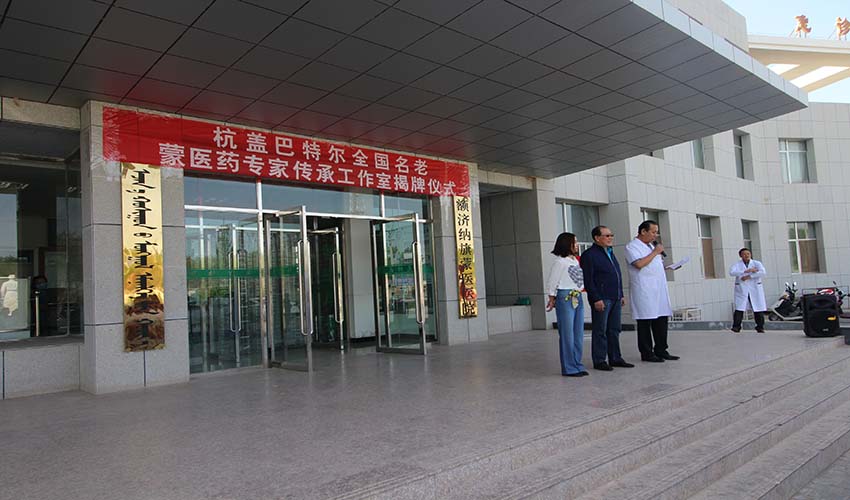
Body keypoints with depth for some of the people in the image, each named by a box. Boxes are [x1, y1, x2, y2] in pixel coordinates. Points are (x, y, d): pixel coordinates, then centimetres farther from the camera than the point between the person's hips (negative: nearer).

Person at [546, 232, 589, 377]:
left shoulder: (576, 260, 12)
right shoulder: (559, 262, -9)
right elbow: (552, 283, -6)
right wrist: (552, 300, -1)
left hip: (578, 299, 7)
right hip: (565, 299, -7)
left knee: (579, 334, 9)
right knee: (567, 334, -2)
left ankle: (577, 365, 18)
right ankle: (569, 368, 5)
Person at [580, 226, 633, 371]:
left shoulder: (610, 253, 19)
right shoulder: (589, 255, -9)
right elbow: (588, 280, -14)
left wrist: (621, 295, 18)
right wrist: (596, 299, -18)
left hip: (615, 299, 8)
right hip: (601, 299, -8)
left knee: (614, 330, 12)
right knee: (600, 331, -2)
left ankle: (615, 358, 20)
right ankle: (599, 361, 5)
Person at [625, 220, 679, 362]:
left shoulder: (652, 245, 21)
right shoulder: (632, 247, -8)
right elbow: (639, 264, -22)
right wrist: (655, 252, -13)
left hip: (659, 291, 9)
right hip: (644, 292, -8)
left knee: (661, 321, 9)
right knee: (645, 323, -2)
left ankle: (661, 351, 18)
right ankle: (646, 353, 5)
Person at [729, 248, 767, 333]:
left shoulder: (757, 263, 4)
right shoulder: (737, 264, 4)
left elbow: (763, 272, -14)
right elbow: (731, 272, -16)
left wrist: (749, 276, -19)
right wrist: (747, 271, -20)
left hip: (755, 289, 1)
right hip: (741, 289, -1)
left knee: (759, 308, -1)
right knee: (739, 308, -9)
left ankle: (760, 327, 12)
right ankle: (736, 327, -7)